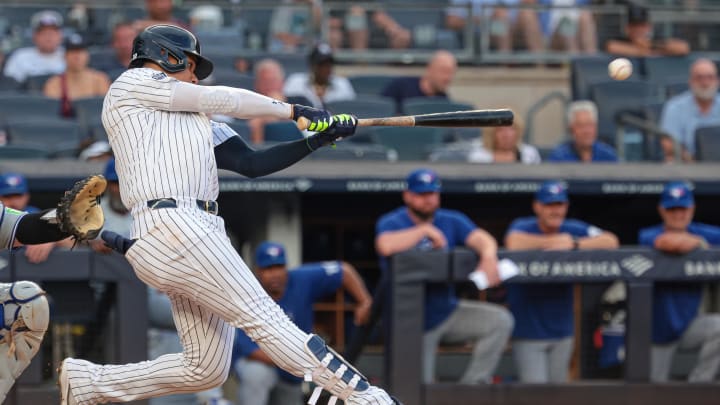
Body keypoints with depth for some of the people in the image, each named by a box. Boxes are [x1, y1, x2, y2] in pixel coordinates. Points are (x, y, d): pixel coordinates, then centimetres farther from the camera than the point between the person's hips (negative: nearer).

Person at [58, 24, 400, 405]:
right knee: (265, 319, -15)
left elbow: (252, 163, 20)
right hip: (171, 227, -9)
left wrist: (318, 140, 11)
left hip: (201, 232, 9)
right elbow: (219, 99, 7)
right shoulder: (131, 84, 9)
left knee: (205, 369, 4)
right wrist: (293, 110, 15)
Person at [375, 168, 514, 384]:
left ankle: (472, 385, -10)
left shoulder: (452, 221, 4)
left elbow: (481, 238, -12)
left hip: (448, 310, 4)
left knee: (500, 321, -17)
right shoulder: (391, 223, -8)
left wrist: (488, 257, -35)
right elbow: (386, 246, -32)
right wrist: (425, 230, -24)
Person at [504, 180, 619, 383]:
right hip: (528, 331, -4)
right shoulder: (523, 227, -7)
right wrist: (558, 240, -19)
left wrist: (574, 244, -20)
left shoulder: (574, 230, 3)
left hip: (562, 329, 4)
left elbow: (611, 241, -8)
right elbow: (514, 243, -32)